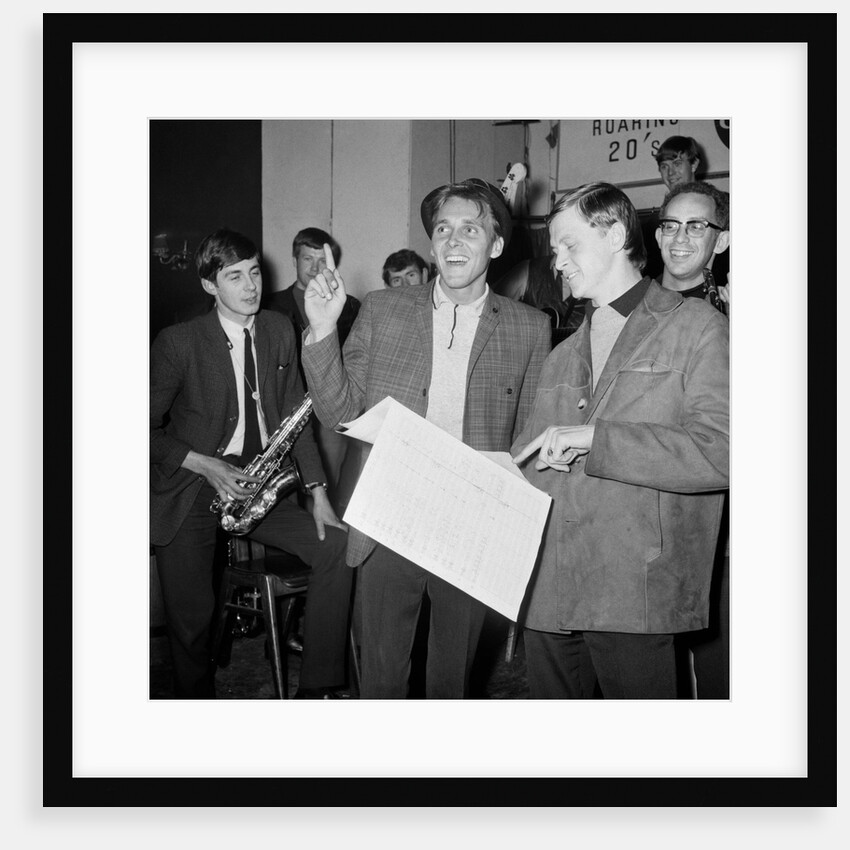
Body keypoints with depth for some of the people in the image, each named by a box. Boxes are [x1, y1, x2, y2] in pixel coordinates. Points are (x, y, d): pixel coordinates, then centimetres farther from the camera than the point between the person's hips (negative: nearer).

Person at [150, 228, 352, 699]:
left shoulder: (279, 331, 6)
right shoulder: (177, 342, -8)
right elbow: (150, 427, -5)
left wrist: (318, 492, -1)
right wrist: (207, 466, -17)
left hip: (259, 483, 5)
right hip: (190, 490, -4)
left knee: (337, 546, -11)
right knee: (190, 618, -11)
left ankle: (318, 686, 0)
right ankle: (197, 697, 18)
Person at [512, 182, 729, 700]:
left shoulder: (697, 328, 0)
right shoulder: (562, 357, 21)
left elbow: (721, 452, -13)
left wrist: (594, 437, -14)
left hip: (634, 599, -6)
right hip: (546, 592, 6)